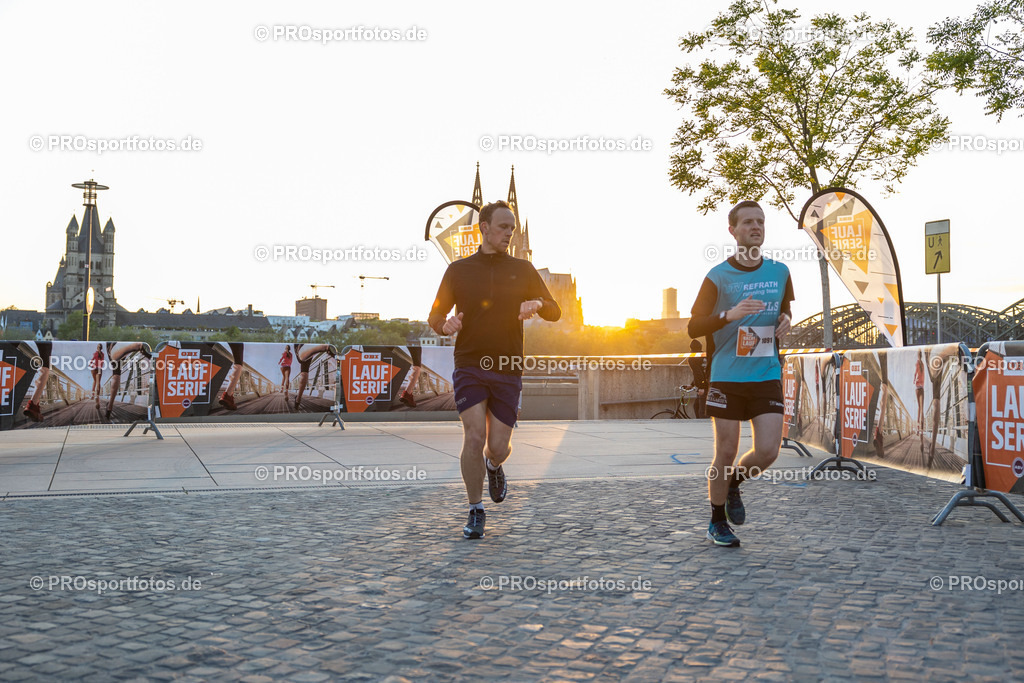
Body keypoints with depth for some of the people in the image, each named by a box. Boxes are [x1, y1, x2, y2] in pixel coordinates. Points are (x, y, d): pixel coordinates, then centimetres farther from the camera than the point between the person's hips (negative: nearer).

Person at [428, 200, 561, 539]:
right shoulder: (458, 270, 7)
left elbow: (554, 311, 9)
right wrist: (445, 325, -15)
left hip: (508, 371, 1)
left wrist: (537, 304, -15)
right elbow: (435, 315, 10)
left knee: (499, 446, -1)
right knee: (474, 436, -14)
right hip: (469, 367, -1)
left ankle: (493, 466, 38)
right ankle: (476, 512, 3)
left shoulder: (523, 270, 9)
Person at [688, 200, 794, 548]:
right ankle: (717, 523, 21)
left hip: (767, 376, 3)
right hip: (727, 376, -3)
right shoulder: (718, 276, -4)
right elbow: (693, 327, -5)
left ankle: (733, 483, 27)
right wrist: (729, 315, -22)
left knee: (768, 451, -6)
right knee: (726, 453, 0)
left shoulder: (780, 272, 8)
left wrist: (786, 321, 2)